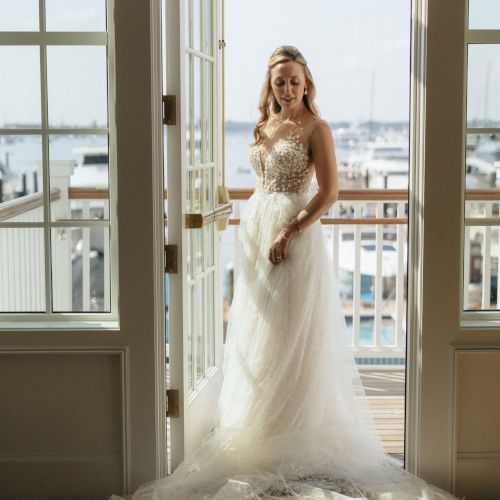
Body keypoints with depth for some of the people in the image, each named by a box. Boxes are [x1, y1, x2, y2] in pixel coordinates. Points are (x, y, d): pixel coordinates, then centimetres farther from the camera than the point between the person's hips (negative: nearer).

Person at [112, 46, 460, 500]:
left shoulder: (316, 128, -5)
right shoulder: (265, 126, 15)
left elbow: (329, 192, -13)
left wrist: (287, 233, -19)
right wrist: (254, 233, 12)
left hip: (296, 235, -7)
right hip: (257, 231, 7)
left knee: (293, 339, -3)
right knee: (257, 338, 9)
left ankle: (295, 439, 7)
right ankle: (259, 435, 20)